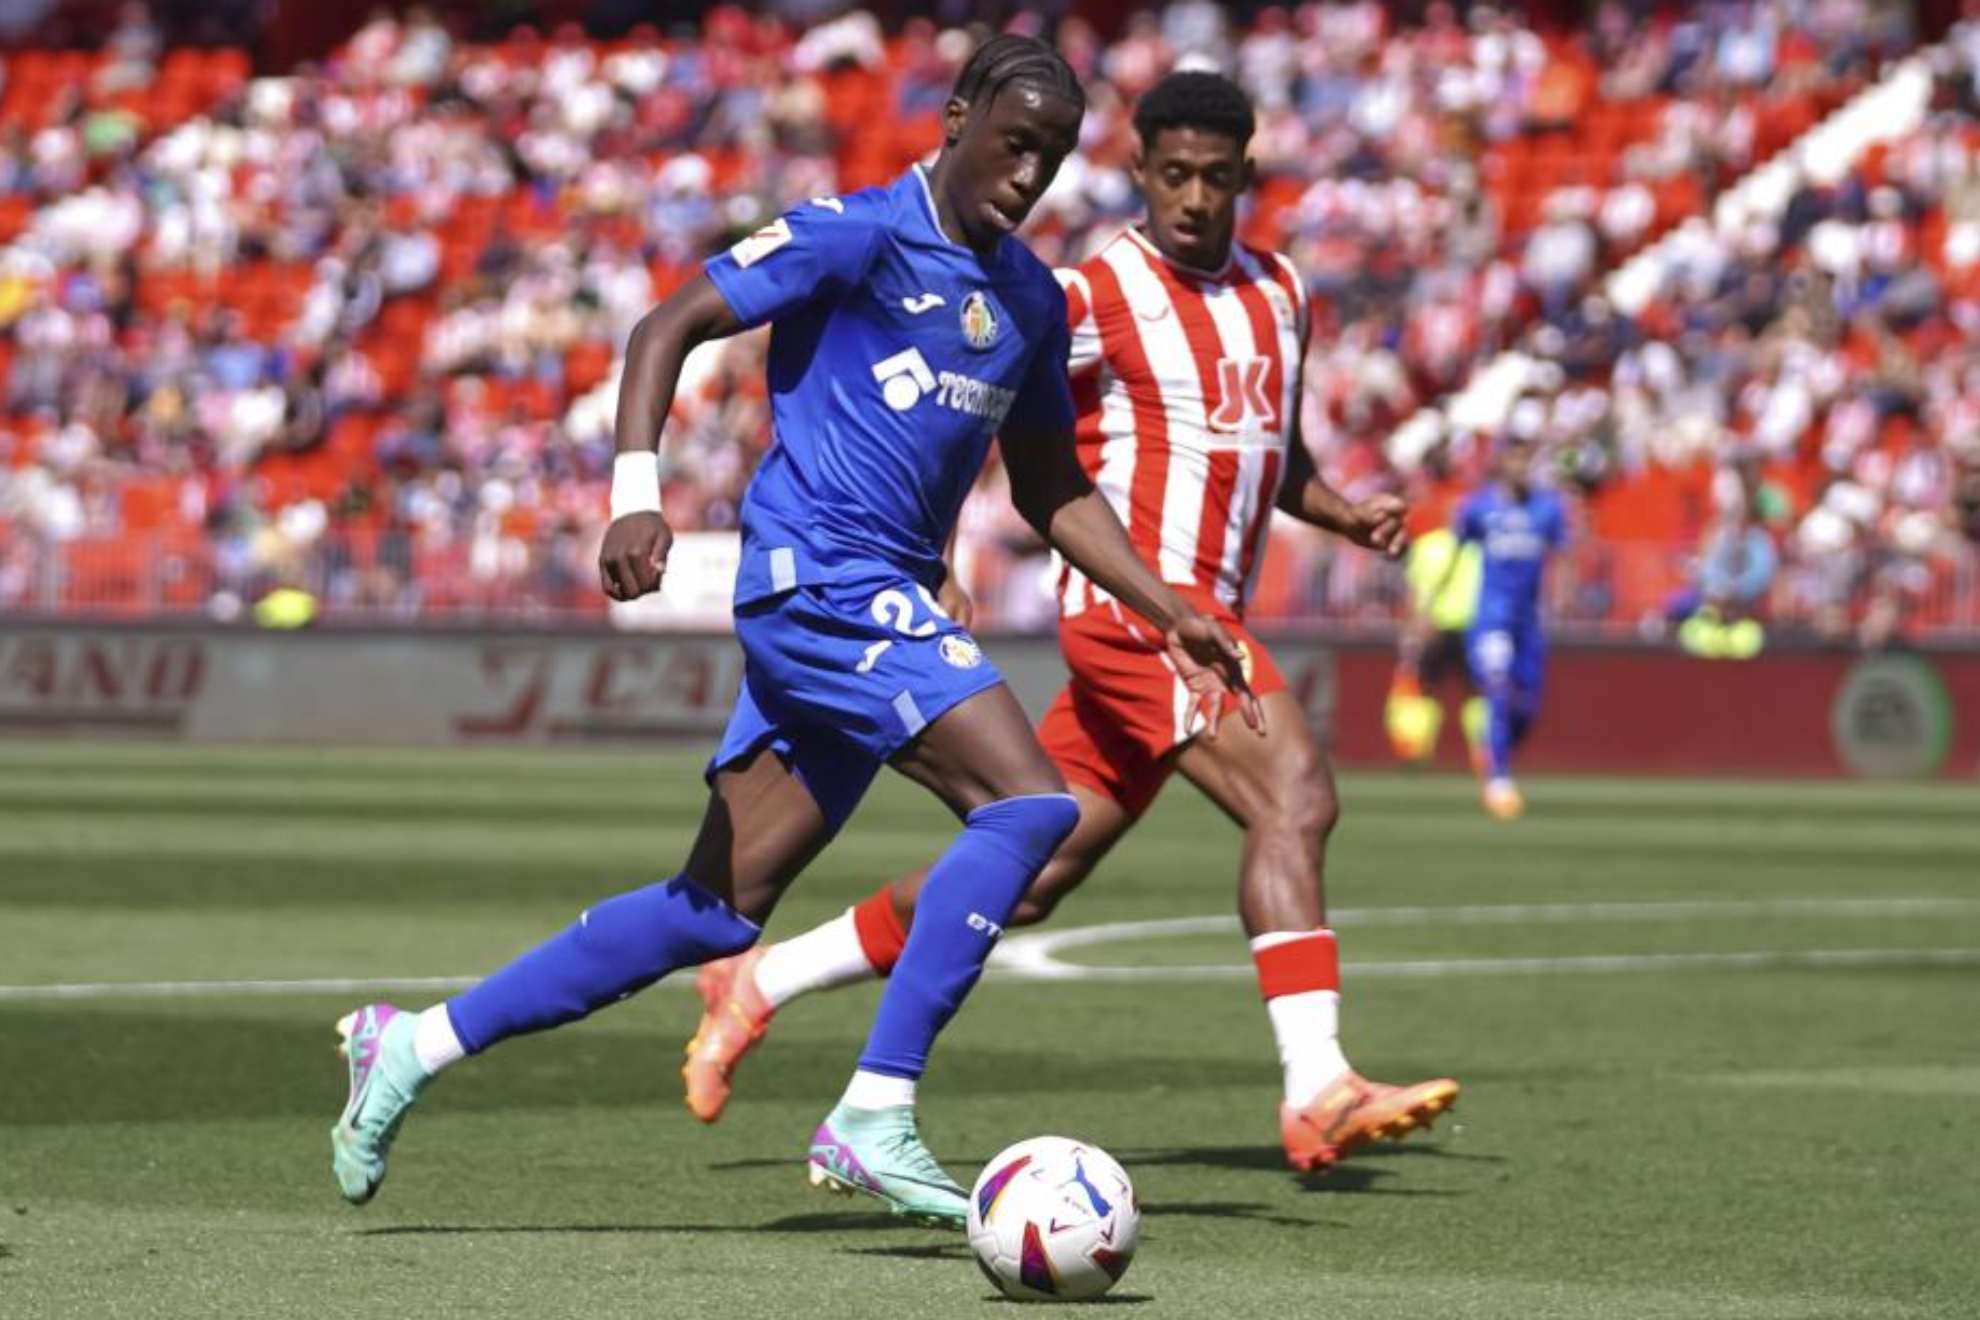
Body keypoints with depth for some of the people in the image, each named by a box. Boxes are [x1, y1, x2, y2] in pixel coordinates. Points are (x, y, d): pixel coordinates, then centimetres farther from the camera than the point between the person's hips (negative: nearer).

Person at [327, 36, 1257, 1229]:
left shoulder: (1032, 301, 16)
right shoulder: (856, 237, -7)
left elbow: (1051, 490, 25)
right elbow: (669, 327, -10)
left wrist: (1169, 616, 16)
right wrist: (638, 494, -22)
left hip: (882, 602, 8)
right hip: (818, 577, -8)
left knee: (716, 914, 7)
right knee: (1029, 800, -21)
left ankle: (415, 1045, 16)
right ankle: (876, 1117, -19)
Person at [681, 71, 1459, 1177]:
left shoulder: (1280, 296, 15)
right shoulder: (1098, 296, -7)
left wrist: (1345, 515, 11)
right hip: (1138, 601, -8)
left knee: (1028, 879, 9)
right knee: (1295, 799, -24)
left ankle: (760, 984, 21)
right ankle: (1318, 1094, -27)